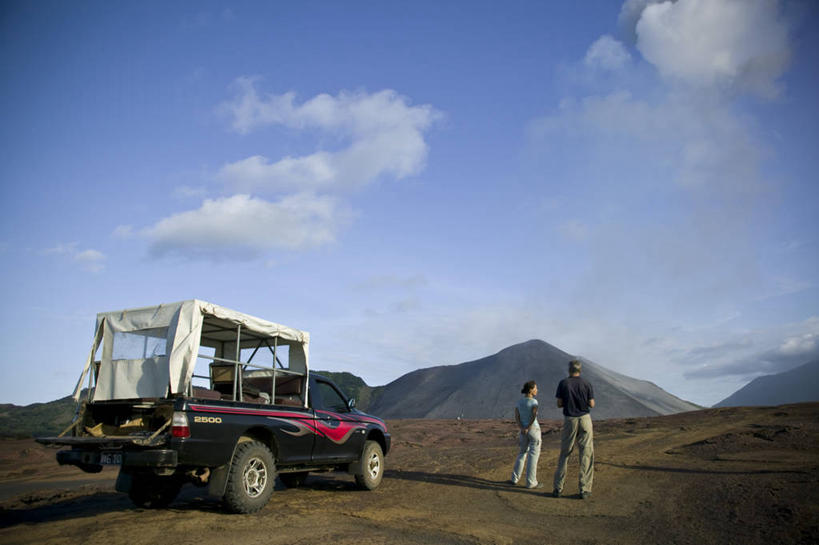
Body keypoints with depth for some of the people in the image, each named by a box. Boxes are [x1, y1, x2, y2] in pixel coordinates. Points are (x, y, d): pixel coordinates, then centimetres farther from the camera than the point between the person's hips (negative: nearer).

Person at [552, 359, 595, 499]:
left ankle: (558, 488, 11)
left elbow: (559, 404, -4)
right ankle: (584, 489, 2)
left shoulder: (563, 383, -3)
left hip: (570, 420, 1)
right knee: (587, 454, 5)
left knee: (564, 454, 9)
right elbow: (592, 404, -3)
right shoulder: (586, 384, -2)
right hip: (584, 419, 0)